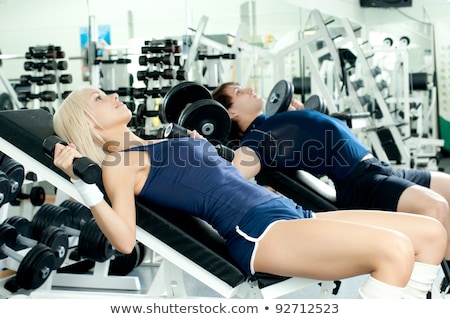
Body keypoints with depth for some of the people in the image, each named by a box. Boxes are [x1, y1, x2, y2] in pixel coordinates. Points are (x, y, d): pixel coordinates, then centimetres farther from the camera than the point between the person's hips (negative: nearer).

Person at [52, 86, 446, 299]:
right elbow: (126, 239, -11)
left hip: (288, 212, 9)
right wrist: (82, 182, -18)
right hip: (255, 231, -9)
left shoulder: (154, 144, 26)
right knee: (394, 250, -29)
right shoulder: (118, 162, 3)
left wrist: (201, 139, 43)